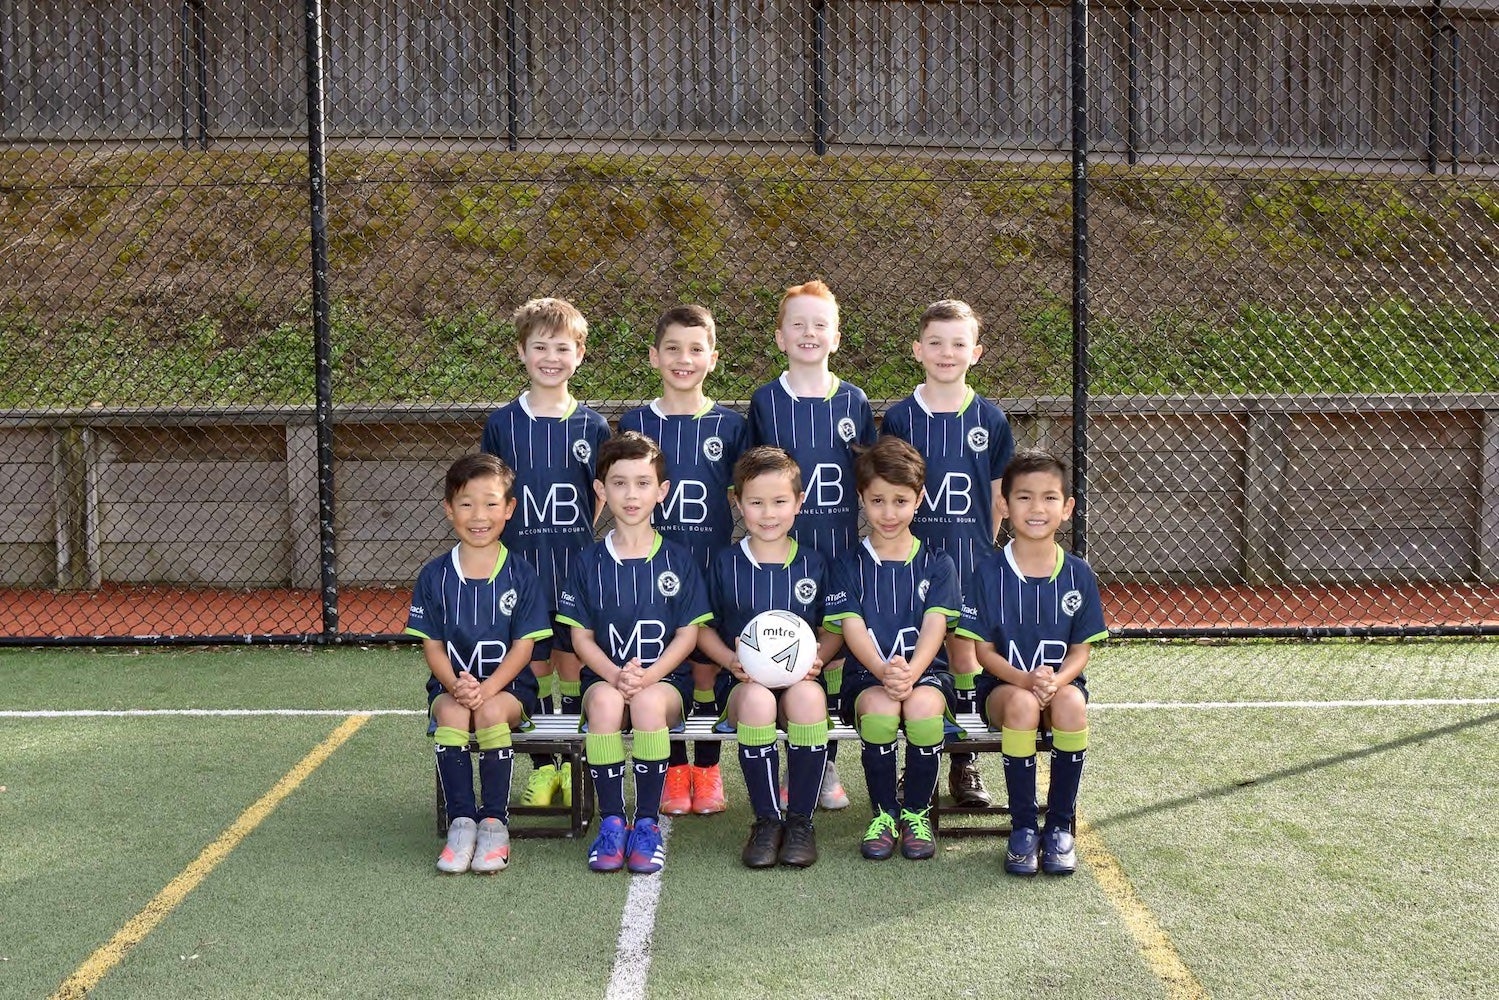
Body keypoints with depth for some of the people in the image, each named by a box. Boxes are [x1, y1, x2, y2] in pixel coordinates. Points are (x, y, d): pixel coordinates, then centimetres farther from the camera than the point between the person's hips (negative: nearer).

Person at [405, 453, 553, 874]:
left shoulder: (520, 574, -1)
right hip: (451, 686, 1)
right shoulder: (435, 575, 3)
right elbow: (432, 645, 1)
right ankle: (460, 821, -19)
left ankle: (495, 823, -18)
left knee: (491, 712, -32)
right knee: (451, 714, -31)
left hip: (508, 687, -1)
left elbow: (523, 644, -5)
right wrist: (456, 686, -18)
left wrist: (486, 689, -20)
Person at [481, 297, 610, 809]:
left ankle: (574, 766, 19)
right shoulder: (501, 423, 2)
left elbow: (601, 498, 9)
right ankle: (542, 768, 18)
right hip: (520, 566, 0)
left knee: (573, 663, 6)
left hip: (578, 567, 0)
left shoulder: (592, 427, 2)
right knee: (533, 665, 6)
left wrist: (576, 542, 1)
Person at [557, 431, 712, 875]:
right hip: (604, 676, 1)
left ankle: (648, 823, -18)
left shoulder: (678, 560, 5)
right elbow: (581, 636, 4)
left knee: (648, 702, -35)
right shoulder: (589, 562, 7)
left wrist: (649, 675, -15)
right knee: (605, 701, -34)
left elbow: (688, 634, 2)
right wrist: (614, 675, -15)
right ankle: (611, 822, -20)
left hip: (665, 678, -1)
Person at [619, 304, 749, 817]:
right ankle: (673, 771, 20)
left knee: (708, 669, 6)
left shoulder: (730, 424, 2)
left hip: (714, 564, 0)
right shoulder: (635, 423, 2)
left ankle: (707, 770, 21)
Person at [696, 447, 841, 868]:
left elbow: (834, 628, 13)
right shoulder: (725, 564, 9)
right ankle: (766, 821, -18)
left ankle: (800, 819, -18)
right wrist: (731, 660, -6)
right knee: (758, 700, -37)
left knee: (806, 697, -36)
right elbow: (704, 628, 13)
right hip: (745, 681, 0)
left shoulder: (812, 564, 11)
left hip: (801, 678, 1)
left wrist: (817, 656, -7)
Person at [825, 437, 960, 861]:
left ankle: (917, 812, -8)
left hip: (926, 670, 0)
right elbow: (853, 628, -4)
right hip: (867, 674, 0)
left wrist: (911, 672, -24)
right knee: (879, 710, -34)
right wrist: (884, 672, -24)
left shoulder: (937, 564, 9)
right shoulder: (849, 567, 8)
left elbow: (934, 626, -4)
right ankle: (884, 813, -9)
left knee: (922, 708, -34)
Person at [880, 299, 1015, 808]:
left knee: (964, 654, 6)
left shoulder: (990, 419, 3)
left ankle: (964, 765, 18)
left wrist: (982, 548, 5)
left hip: (968, 556, 1)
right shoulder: (898, 418, 0)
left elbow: (997, 498, 7)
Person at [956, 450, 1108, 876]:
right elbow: (983, 649, -3)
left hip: (1061, 681, 2)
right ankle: (1022, 829, -17)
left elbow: (1081, 649, 2)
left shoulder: (1079, 575, 2)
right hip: (1003, 685, -2)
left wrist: (1056, 680, -19)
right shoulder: (989, 573, -4)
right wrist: (1024, 680, -21)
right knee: (1022, 705, -35)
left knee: (1072, 705, -33)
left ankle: (1060, 827, -14)